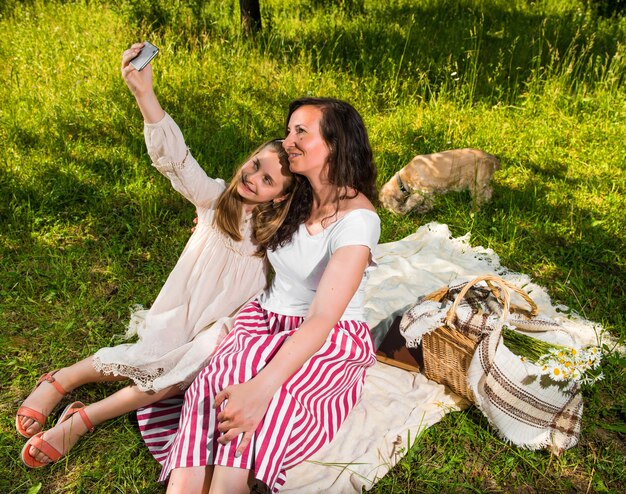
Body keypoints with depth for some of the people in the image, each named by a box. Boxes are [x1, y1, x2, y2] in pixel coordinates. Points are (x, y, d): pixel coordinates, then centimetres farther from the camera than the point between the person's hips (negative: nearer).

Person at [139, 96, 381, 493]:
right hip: (266, 321, 5)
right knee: (223, 380, -26)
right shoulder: (297, 198, 3)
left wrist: (259, 388, -41)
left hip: (332, 341, -5)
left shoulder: (357, 218, -19)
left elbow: (322, 319, -30)